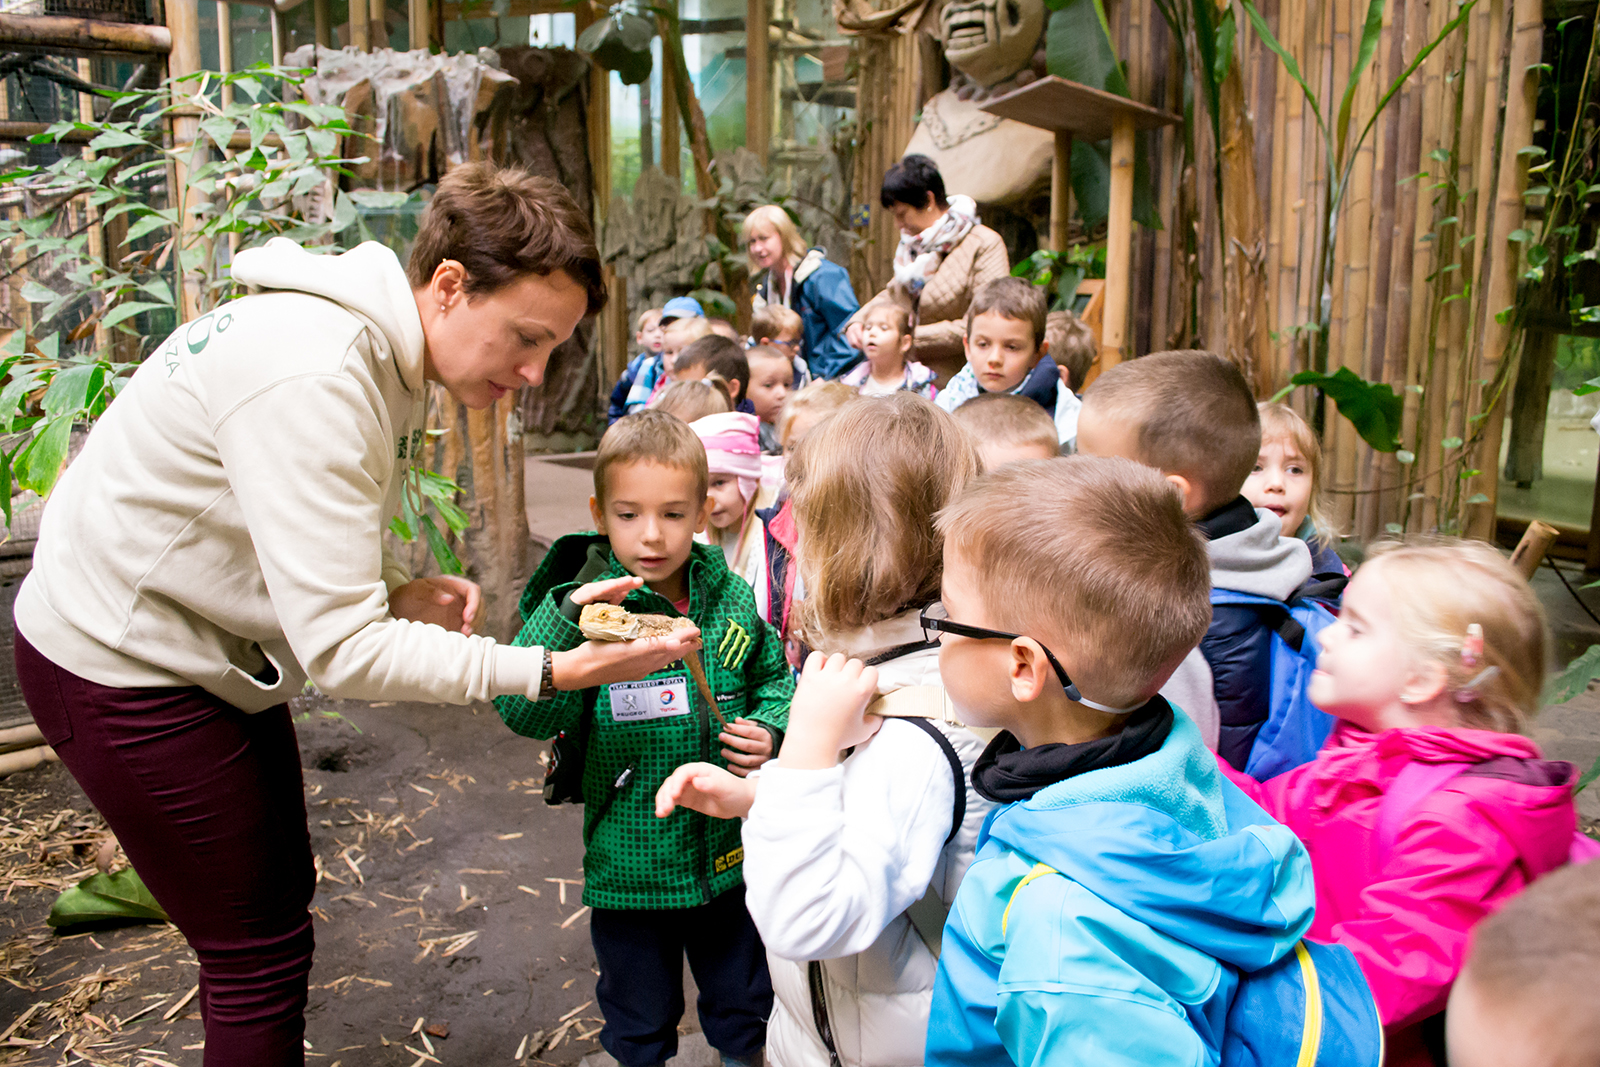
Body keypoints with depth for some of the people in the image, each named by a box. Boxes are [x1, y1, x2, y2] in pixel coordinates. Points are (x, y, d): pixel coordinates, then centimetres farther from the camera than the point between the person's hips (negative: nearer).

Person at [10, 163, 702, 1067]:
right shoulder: (314, 376, -32)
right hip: (129, 667, -9)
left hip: (214, 651, 9)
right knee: (261, 949, 1)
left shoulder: (386, 352, -1)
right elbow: (341, 650, -33)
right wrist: (548, 672, -36)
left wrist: (399, 593, -10)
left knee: (280, 901, 19)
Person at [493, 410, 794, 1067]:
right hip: (629, 862, -2)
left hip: (731, 856, 3)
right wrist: (566, 619, -38)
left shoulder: (730, 598, -6)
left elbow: (776, 678, 10)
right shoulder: (585, 607, -15)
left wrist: (771, 730, -10)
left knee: (744, 1008, 25)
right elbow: (522, 712, -26)